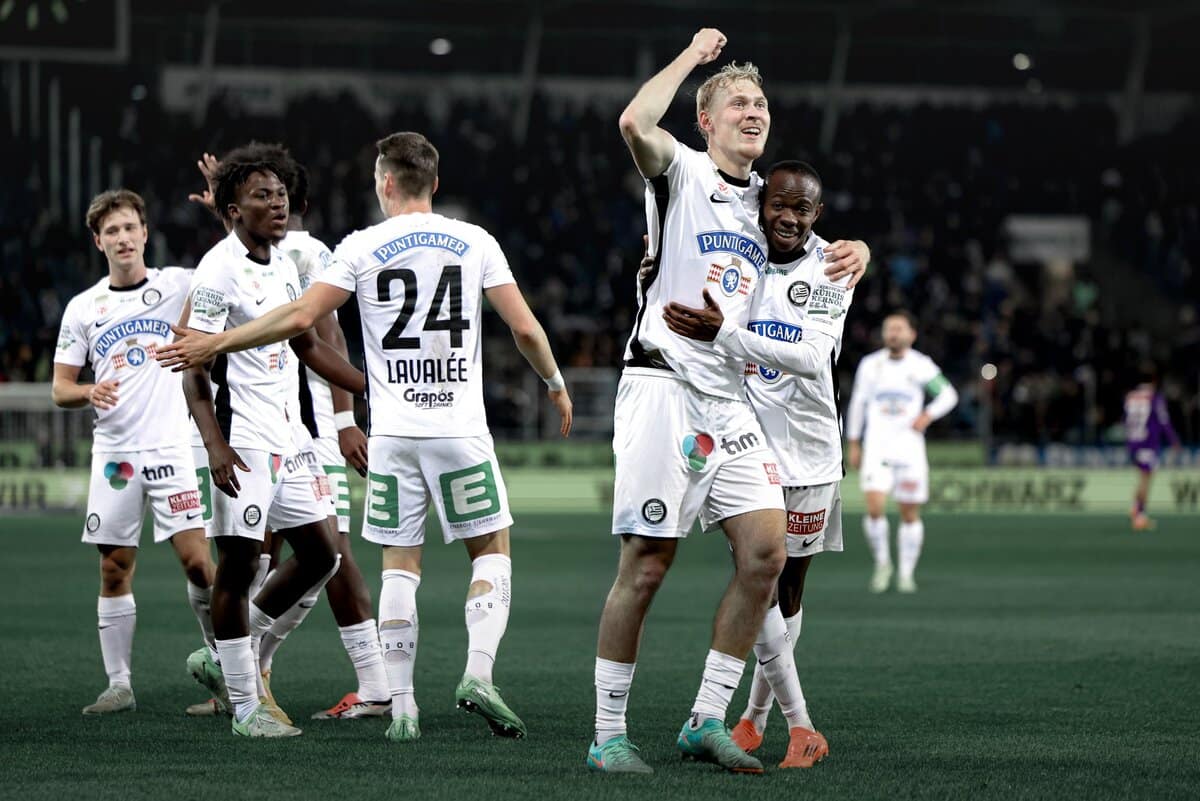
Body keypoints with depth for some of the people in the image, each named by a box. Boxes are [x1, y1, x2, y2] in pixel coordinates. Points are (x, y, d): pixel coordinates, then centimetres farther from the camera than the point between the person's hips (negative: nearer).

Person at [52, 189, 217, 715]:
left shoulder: (177, 285, 1)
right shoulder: (82, 308, 7)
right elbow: (60, 389, 9)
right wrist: (90, 392, -13)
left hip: (171, 448, -2)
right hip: (113, 452, 3)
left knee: (196, 560, -11)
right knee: (114, 571, 4)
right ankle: (119, 684, 11)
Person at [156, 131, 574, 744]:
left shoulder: (362, 248, -1)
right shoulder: (476, 243, 2)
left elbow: (300, 316, -7)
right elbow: (525, 329, 1)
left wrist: (215, 344, 2)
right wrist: (556, 385, 19)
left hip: (392, 433, 0)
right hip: (461, 428, 0)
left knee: (399, 566, 7)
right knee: (492, 550, 12)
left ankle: (401, 706, 3)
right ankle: (478, 674, -7)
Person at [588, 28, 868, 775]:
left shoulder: (764, 201, 19)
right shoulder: (681, 173, -1)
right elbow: (635, 123, -23)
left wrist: (846, 256, 13)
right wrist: (694, 55, -10)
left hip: (731, 400, 7)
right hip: (664, 385, -7)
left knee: (766, 552, -5)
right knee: (646, 567, -6)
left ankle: (707, 721, 5)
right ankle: (609, 734, 2)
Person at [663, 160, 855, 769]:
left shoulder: (830, 271, -7)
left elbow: (812, 359, -24)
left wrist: (723, 333, -33)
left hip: (808, 450, -1)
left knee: (788, 586, 9)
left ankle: (755, 717, 26)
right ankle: (800, 727, -7)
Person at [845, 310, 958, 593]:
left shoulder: (921, 365, 1)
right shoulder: (870, 365, 5)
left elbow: (948, 395, 11)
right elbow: (858, 403, 15)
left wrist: (928, 414, -8)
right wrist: (853, 444, 14)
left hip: (910, 449, 0)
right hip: (877, 449, 0)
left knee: (910, 514, 3)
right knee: (874, 508, -17)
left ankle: (906, 573, 16)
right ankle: (882, 562, 5)